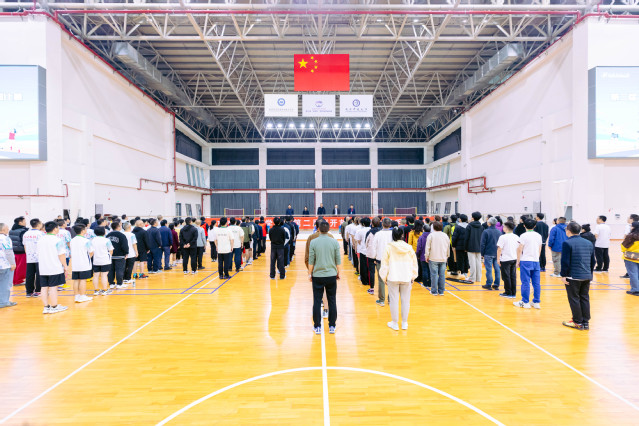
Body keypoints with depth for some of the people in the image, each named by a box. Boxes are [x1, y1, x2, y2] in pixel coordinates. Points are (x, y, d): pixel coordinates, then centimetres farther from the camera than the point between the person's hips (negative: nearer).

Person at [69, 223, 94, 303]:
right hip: (84, 264, -6)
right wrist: (88, 257, 12)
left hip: (74, 264, 6)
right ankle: (82, 297, 3)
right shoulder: (86, 241, -11)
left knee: (76, 280, 9)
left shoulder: (72, 240, 9)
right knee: (83, 280, -1)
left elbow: (72, 252, 16)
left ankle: (77, 296, 15)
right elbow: (91, 252, -7)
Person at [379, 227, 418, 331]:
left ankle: (395, 323, 13)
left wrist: (384, 277, 8)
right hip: (406, 278, 2)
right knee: (405, 300, 10)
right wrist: (413, 277, 17)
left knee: (394, 300, 5)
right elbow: (414, 263, 8)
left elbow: (384, 264, -1)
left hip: (393, 278, -2)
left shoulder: (389, 248, -5)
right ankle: (404, 323, 18)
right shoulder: (409, 248, 1)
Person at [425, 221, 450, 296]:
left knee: (434, 274, 0)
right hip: (443, 259, 4)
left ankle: (434, 291, 5)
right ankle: (441, 291, 12)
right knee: (442, 275, 7)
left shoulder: (431, 235, -6)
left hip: (433, 259, -4)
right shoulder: (445, 236, 8)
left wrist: (426, 257, 5)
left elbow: (427, 248, -5)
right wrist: (447, 256, 27)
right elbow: (448, 248, 16)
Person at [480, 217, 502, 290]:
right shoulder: (499, 232, 8)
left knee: (489, 269, -1)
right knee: (497, 269, 7)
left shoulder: (486, 232, -8)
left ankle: (489, 284, 3)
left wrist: (482, 254, 0)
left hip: (488, 254, -5)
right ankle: (496, 285, 11)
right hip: (497, 254, 5)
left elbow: (482, 244, -8)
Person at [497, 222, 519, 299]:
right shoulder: (516, 237, 5)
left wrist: (498, 259, -6)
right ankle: (514, 293, 16)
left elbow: (499, 249, -14)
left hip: (505, 260, -6)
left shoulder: (503, 237, -13)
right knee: (513, 276, 11)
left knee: (506, 277, 3)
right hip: (514, 259, 6)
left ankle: (508, 293, 9)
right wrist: (517, 259, 20)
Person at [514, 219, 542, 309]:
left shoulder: (524, 236, -8)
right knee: (536, 283, 8)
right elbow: (539, 250, 15)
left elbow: (520, 249, -9)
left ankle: (525, 302, 4)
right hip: (536, 261, 5)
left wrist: (518, 261, -1)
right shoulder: (538, 236, 9)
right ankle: (537, 302, 13)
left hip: (526, 261, -5)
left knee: (525, 282, -1)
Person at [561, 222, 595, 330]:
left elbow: (565, 261, -14)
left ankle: (578, 322, 9)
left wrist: (563, 275, -7)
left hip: (573, 276, -7)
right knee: (585, 298, 13)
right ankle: (586, 322, 18)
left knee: (574, 299, 3)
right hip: (587, 276, 7)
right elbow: (593, 261, 17)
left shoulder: (567, 243, -11)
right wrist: (589, 273, 25)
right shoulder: (589, 243, 11)